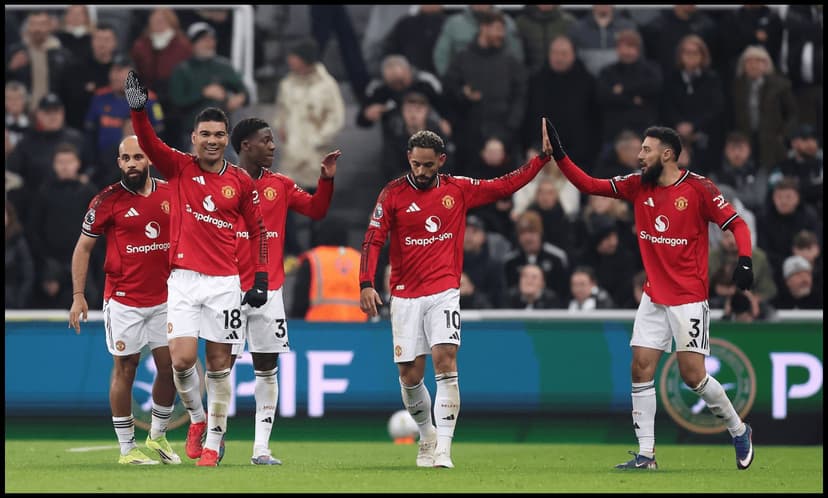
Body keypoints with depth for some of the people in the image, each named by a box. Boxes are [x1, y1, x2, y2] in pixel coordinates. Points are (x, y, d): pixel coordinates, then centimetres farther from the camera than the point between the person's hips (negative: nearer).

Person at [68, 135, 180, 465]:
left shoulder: (170, 194, 3)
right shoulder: (108, 200, -7)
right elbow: (83, 248, -2)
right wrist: (78, 296, -7)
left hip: (164, 298, 4)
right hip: (123, 299, -4)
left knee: (169, 367, 4)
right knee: (125, 369, 0)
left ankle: (158, 435, 24)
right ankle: (127, 448, 8)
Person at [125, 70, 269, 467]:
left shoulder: (240, 182, 5)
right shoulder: (178, 168, 2)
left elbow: (258, 229, 12)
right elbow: (148, 143, -13)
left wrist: (260, 278, 4)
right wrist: (138, 109, -31)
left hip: (225, 283, 1)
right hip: (184, 281, -1)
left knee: (219, 366, 2)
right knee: (182, 359, -12)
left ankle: (213, 442, 10)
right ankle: (197, 418, 15)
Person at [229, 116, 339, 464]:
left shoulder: (280, 185, 11)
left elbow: (316, 210, 14)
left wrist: (327, 180, -2)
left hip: (269, 290, 4)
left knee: (267, 368, 3)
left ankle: (261, 448, 4)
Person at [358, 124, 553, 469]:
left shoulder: (458, 189, 4)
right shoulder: (393, 194, -2)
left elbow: (506, 185, 13)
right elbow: (373, 240, -5)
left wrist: (542, 158, 8)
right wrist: (366, 284, -17)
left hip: (444, 293, 0)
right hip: (405, 297, 0)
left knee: (445, 361, -18)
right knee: (409, 376, 2)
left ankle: (443, 448, -19)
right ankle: (427, 436, 28)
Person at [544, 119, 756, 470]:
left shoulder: (697, 188, -11)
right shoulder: (637, 185, 5)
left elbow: (737, 224, -9)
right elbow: (588, 184, 6)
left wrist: (744, 260, -25)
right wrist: (558, 154, -4)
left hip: (689, 298, -6)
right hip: (654, 297, 6)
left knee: (693, 375, -8)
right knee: (641, 369, -3)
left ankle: (739, 431, 15)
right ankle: (645, 454, 1)